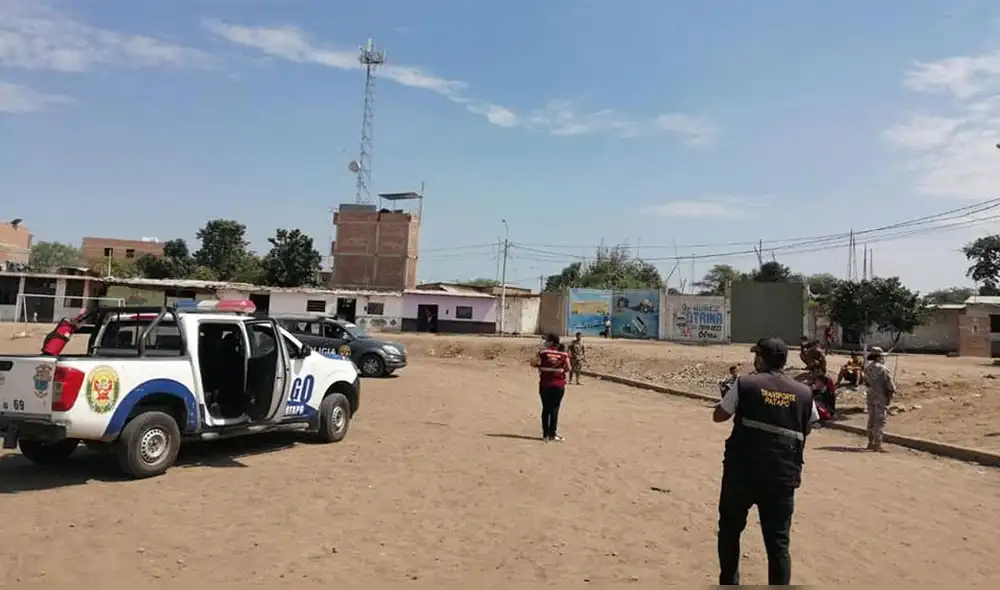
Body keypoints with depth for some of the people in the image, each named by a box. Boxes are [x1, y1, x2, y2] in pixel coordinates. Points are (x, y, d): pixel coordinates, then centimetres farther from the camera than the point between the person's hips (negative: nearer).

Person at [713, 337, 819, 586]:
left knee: (730, 528, 19)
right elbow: (807, 429, 17)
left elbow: (718, 415, 5)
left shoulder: (744, 384, -5)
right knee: (778, 543, 8)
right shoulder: (803, 393, 3)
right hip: (783, 476, 2)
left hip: (742, 471, -1)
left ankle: (729, 585, 26)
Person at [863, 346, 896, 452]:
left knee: (872, 419, 17)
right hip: (881, 397, -7)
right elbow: (890, 385, -14)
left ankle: (871, 442, 26)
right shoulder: (883, 369, -18)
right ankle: (877, 445, -3)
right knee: (880, 421, -3)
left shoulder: (867, 368, 4)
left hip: (870, 396, 7)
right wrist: (892, 392, 2)